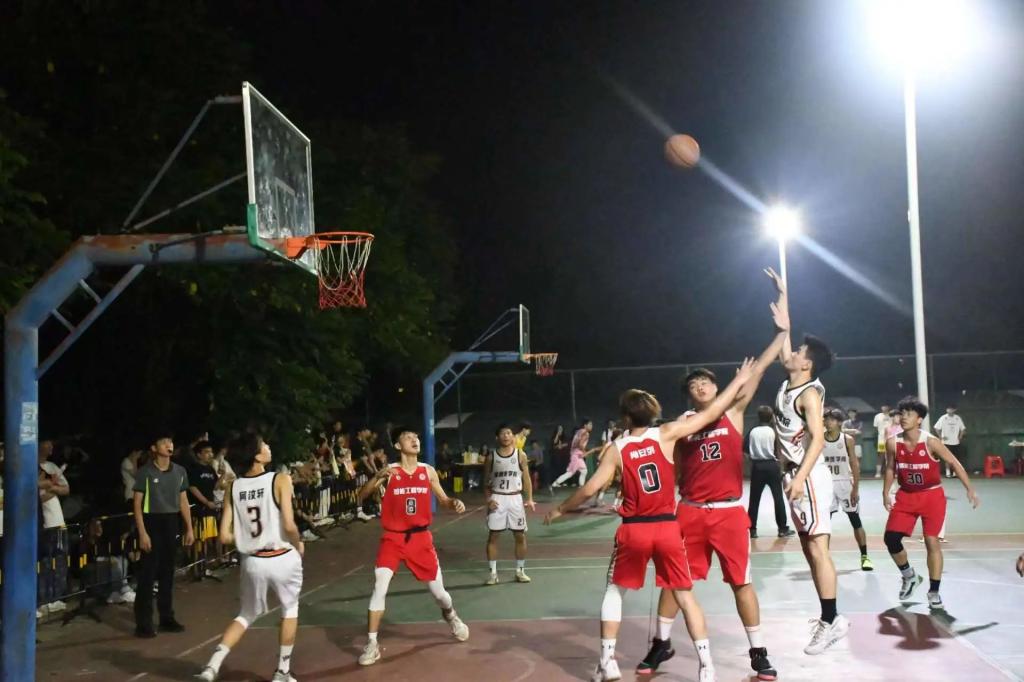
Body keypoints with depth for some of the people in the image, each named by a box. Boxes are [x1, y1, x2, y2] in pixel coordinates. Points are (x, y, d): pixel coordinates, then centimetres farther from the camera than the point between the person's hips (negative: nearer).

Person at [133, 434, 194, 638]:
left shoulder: (180, 471, 7)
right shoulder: (145, 472, -8)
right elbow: (137, 504, -8)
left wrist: (189, 528, 9)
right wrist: (142, 533, -15)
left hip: (171, 523, 5)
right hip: (151, 523, -5)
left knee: (168, 573, 12)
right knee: (147, 574, -4)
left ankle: (167, 619, 21)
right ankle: (143, 623, 0)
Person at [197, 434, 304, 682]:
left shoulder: (233, 488, 1)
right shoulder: (280, 480, -12)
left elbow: (225, 536, 0)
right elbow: (289, 525, -18)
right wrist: (298, 545, 2)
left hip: (253, 561, 4)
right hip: (283, 558, -3)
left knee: (246, 615, 24)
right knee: (290, 609, 22)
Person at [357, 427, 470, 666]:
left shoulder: (428, 471, 0)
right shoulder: (389, 471, -8)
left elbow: (443, 499, 11)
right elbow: (361, 495, -14)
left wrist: (455, 502, -12)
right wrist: (378, 476, -30)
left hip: (421, 537, 2)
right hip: (393, 538, -2)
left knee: (437, 590, 10)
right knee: (379, 588, -15)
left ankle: (450, 615, 45)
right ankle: (371, 644, -5)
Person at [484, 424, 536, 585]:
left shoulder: (520, 455, 1)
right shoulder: (491, 457, 1)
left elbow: (526, 478, 3)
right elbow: (486, 482, 6)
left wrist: (530, 499, -8)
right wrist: (488, 499, -8)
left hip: (515, 498, 0)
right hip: (497, 499, 0)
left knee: (520, 536, 4)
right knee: (493, 536, -1)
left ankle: (520, 571, 17)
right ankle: (493, 573, 6)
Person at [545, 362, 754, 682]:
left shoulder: (617, 448, -2)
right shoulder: (666, 434, -3)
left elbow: (590, 488, -4)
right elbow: (710, 414, -2)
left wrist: (560, 509, 11)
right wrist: (738, 381, 7)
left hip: (633, 530, 0)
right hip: (667, 527, 1)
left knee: (614, 591, 18)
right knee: (684, 595, 10)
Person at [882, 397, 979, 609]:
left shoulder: (930, 442, -17)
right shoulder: (893, 443, -9)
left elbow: (954, 463, -8)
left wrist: (970, 489, -9)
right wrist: (885, 494, 3)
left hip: (932, 496, -3)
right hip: (906, 496, 3)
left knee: (931, 541, -5)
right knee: (891, 538, -5)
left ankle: (934, 592, 7)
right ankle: (909, 577, 21)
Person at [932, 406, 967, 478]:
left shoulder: (958, 418, 5)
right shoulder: (943, 418, -5)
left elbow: (962, 428, 13)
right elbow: (937, 428, -4)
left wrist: (960, 436, 1)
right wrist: (941, 437, -9)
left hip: (956, 442, 3)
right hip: (947, 442, -3)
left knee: (957, 458, 3)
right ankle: (948, 473, 5)